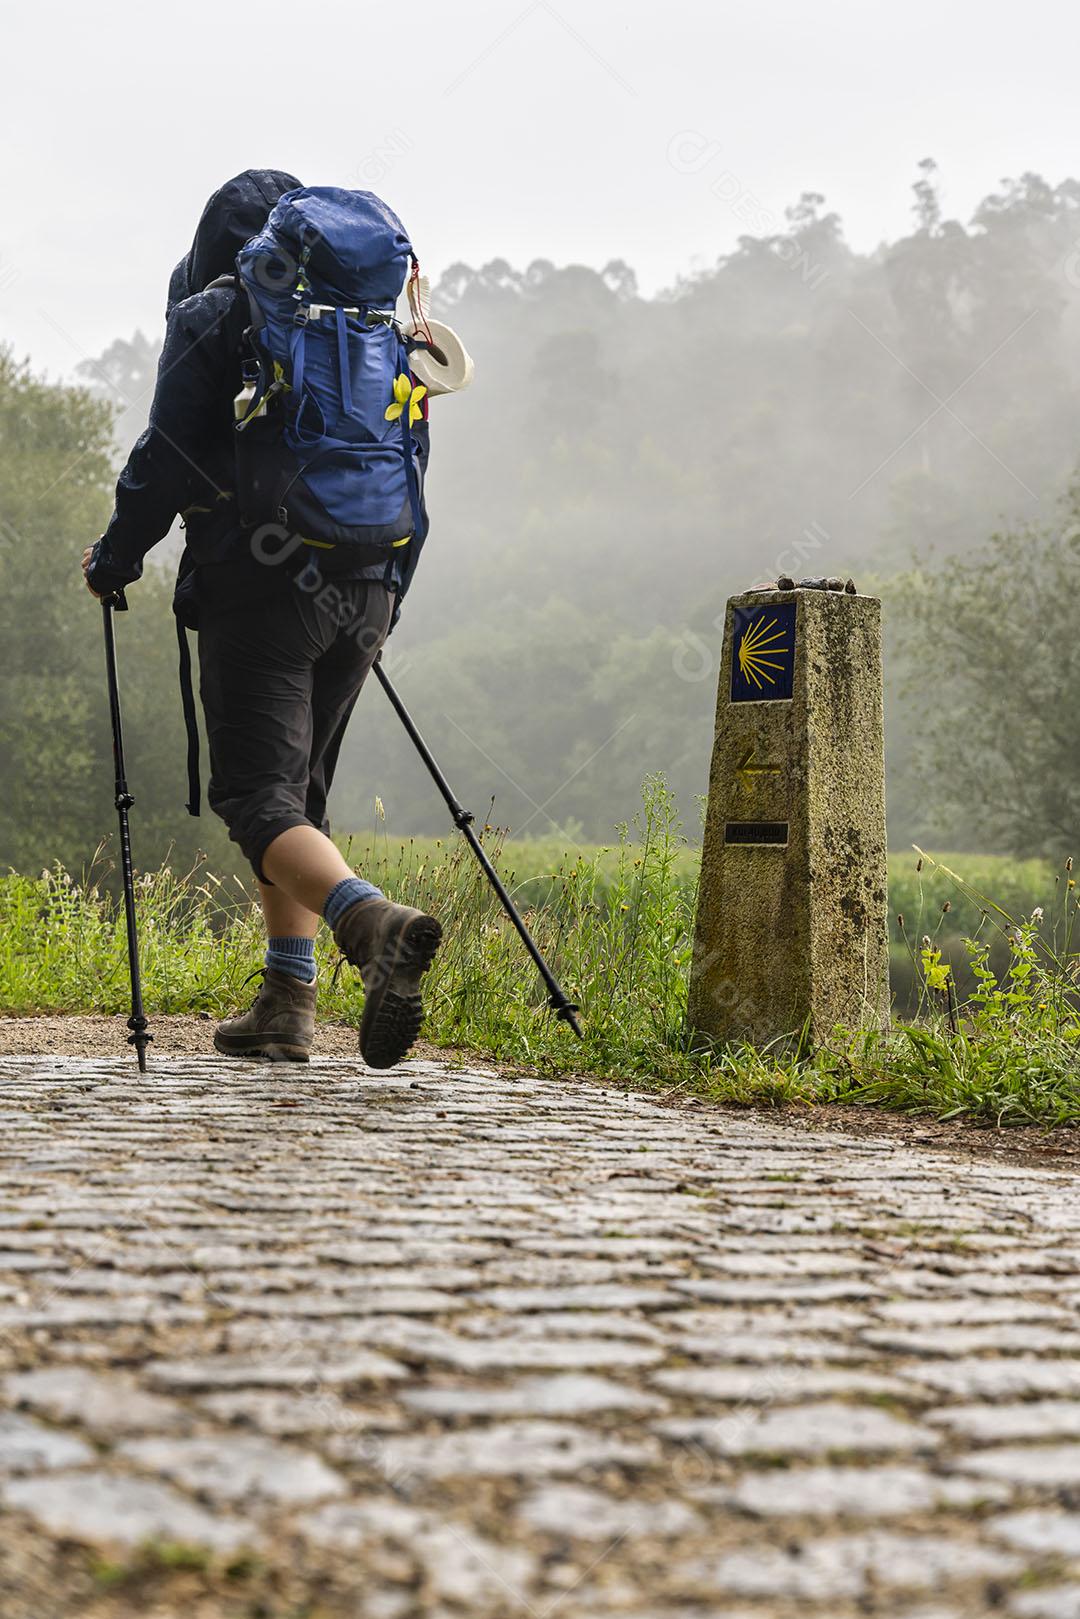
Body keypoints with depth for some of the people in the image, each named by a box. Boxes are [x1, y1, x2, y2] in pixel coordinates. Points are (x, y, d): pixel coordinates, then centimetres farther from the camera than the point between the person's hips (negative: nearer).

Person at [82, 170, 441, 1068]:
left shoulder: (211, 316, 0)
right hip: (361, 590, 6)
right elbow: (411, 465, 19)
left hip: (257, 585, -6)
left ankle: (377, 925, -36)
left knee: (259, 796, -9)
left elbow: (166, 456, -6)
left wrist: (115, 557, 8)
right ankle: (288, 1003, 14)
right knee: (297, 789, 16)